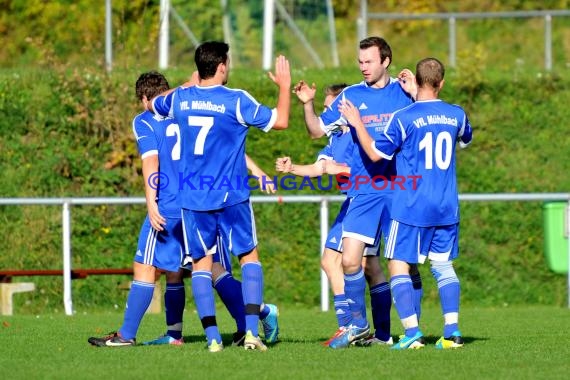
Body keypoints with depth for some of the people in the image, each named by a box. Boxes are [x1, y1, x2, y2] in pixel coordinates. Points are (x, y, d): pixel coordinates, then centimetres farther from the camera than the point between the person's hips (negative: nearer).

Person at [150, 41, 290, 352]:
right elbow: (280, 121, -4)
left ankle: (212, 338, -2)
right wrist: (284, 86, 10)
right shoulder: (236, 100, -10)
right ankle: (251, 332, -3)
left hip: (193, 199, 2)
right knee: (249, 257, 11)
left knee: (201, 264, 9)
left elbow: (153, 104, 25)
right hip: (231, 197, -2)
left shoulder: (180, 98, 2)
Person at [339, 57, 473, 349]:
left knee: (398, 266, 1)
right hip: (447, 209, 5)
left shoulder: (404, 118, -12)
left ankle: (412, 333, -10)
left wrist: (357, 124, 8)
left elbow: (376, 153, -5)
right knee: (444, 266, 13)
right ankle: (452, 331, 1)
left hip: (411, 209, -5)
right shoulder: (456, 115, 3)